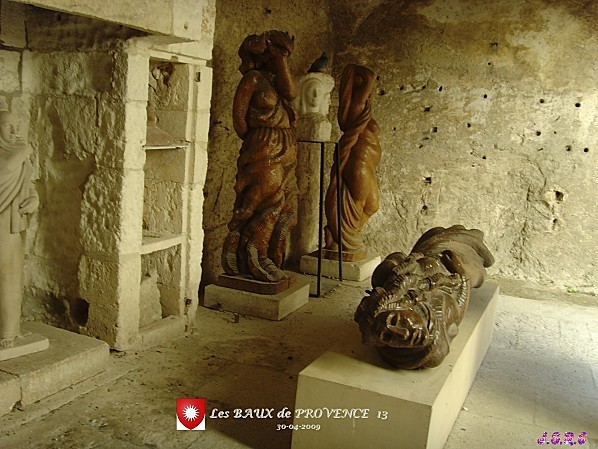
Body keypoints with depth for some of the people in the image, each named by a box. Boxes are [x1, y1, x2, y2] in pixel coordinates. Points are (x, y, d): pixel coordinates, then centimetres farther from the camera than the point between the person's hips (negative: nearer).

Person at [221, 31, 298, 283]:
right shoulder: (254, 78, -5)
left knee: (284, 207, 7)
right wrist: (254, 140, 3)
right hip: (263, 152, -8)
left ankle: (267, 261, 15)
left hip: (284, 153, 8)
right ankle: (255, 261, 3)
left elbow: (290, 93, -2)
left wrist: (281, 60, 0)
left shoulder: (275, 80, 18)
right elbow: (239, 114, -6)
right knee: (267, 205, -8)